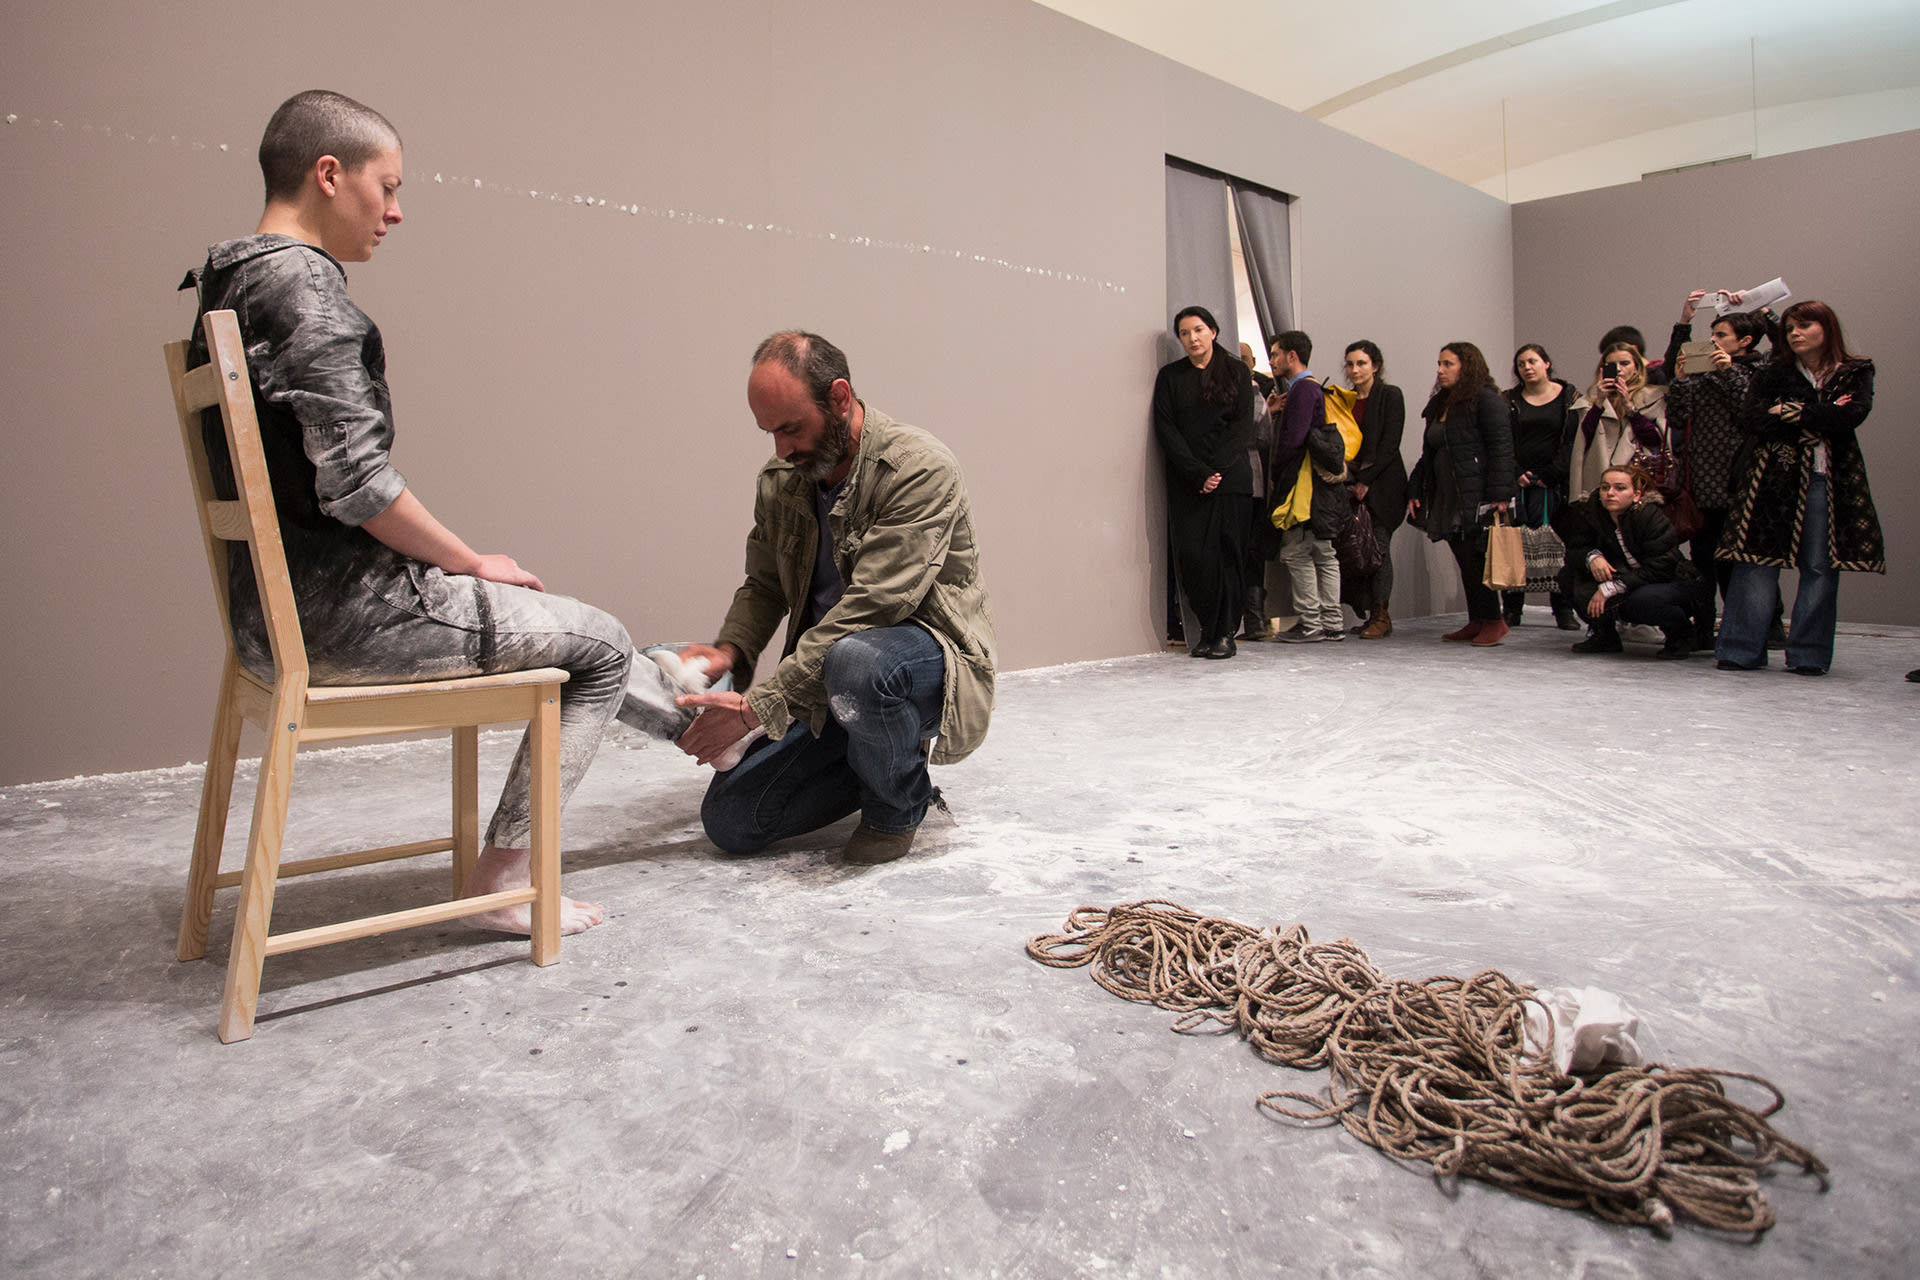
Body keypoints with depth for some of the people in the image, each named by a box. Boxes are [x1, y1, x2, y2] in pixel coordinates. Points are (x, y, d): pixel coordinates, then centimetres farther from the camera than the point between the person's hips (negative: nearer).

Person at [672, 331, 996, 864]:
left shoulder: (921, 469, -20)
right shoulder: (779, 480, 2)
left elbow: (867, 609, -27)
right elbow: (763, 587, 14)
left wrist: (756, 707, -28)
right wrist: (727, 650, -10)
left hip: (931, 662, -6)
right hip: (825, 683, 6)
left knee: (853, 661, -41)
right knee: (729, 821, -4)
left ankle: (898, 804, -9)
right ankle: (884, 762, 16)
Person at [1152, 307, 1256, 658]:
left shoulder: (1237, 372, 9)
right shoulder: (1170, 377, 10)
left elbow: (1242, 427, 1)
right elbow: (1166, 431, 1)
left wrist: (1217, 470, -12)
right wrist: (1200, 473, -10)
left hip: (1230, 477, 0)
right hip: (1186, 481, 1)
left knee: (1228, 550, -4)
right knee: (1191, 555, -7)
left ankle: (1225, 633, 2)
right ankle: (1207, 629, 5)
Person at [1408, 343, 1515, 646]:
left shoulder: (1486, 400, -5)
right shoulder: (1439, 405, 19)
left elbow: (1501, 449, -13)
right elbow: (1429, 453, 22)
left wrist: (1499, 494, -20)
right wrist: (1415, 490, 13)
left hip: (1475, 497, -8)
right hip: (1446, 500, 8)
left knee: (1474, 558, -8)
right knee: (1465, 561, 8)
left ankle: (1494, 621, 2)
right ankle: (1477, 621, 13)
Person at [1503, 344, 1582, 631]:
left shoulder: (1568, 397, 7)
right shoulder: (1510, 400, 11)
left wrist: (1548, 476, -8)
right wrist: (1516, 474, -7)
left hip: (1552, 484, -1)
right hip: (1517, 481, 1)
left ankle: (1563, 609, 1)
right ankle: (1512, 609, 1)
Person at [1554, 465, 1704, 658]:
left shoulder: (1652, 517, -24)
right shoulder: (1591, 512, -10)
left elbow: (1660, 568, -28)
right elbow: (1575, 548, -6)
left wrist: (1611, 588, -34)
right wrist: (1592, 556, -32)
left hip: (1672, 580, -5)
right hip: (1625, 578, 5)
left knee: (1642, 600, -39)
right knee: (1568, 575, -17)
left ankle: (1681, 634, -4)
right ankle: (1603, 635, -3)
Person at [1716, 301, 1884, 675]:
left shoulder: (1856, 373, 10)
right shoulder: (1772, 373, 10)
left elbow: (1852, 415, -8)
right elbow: (1752, 418, -6)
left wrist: (1792, 413, -6)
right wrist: (1821, 421, -8)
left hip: (1829, 481, 1)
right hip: (1774, 478, 0)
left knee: (1820, 567, -1)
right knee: (1759, 561, -6)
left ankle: (1809, 654, 6)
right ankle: (1742, 650, -3)